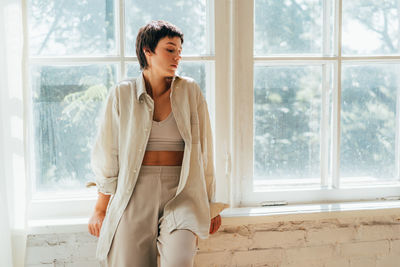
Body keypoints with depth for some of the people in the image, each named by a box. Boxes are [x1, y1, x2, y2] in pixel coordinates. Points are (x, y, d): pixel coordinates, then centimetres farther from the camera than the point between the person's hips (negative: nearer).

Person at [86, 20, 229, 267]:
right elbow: (108, 154, 7)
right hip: (135, 192, 1)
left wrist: (210, 205, 10)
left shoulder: (190, 91, 5)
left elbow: (203, 150, 9)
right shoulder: (122, 94, 4)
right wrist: (101, 208, 8)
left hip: (181, 191, 0)